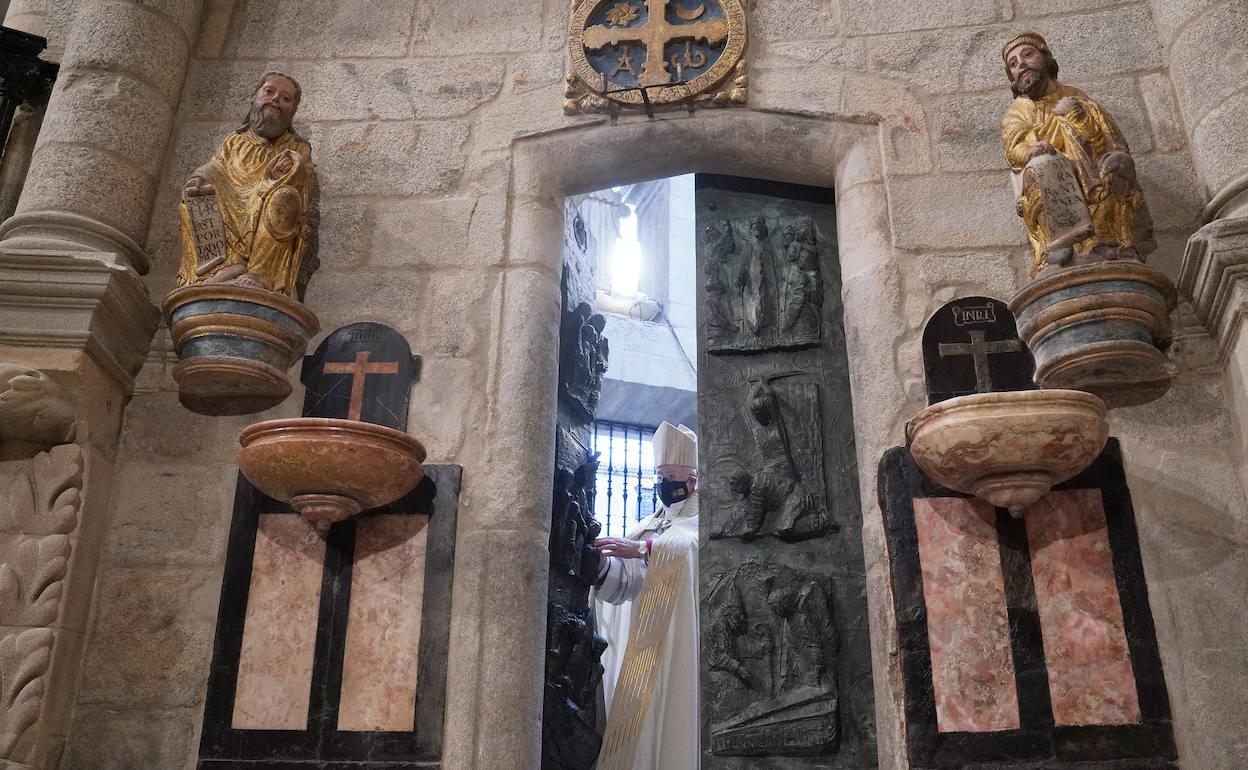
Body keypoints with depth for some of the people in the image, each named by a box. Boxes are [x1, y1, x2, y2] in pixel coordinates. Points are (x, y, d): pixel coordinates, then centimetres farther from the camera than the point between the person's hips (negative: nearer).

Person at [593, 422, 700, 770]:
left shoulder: (702, 518, 4)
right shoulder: (648, 526, 20)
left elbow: (696, 545, -21)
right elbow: (624, 581, 9)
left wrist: (640, 548, -27)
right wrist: (599, 564, -12)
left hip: (682, 642, -5)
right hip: (646, 643, 5)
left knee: (675, 716, -10)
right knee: (642, 719, 1)